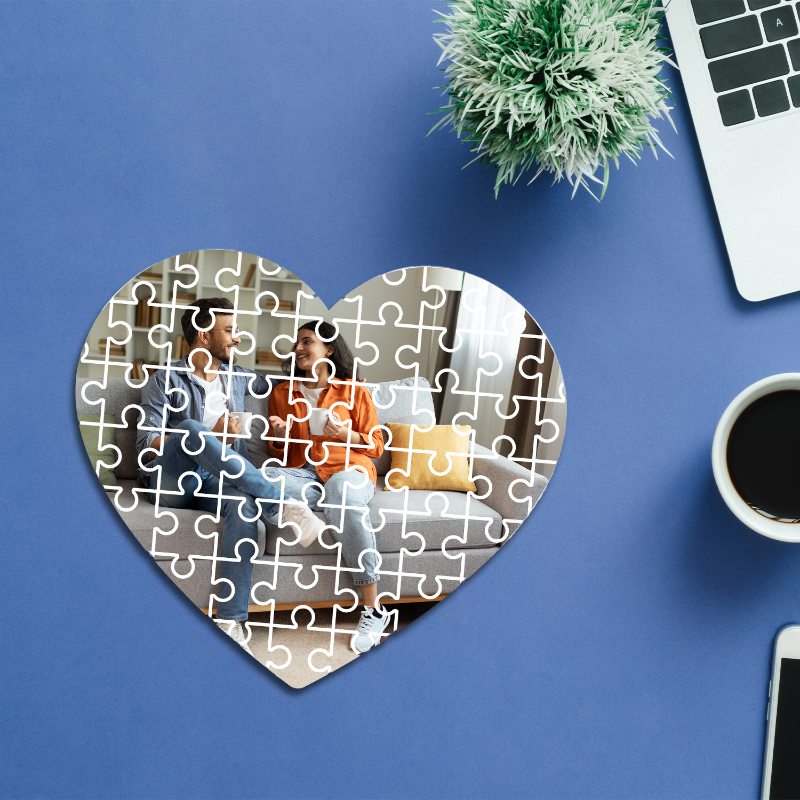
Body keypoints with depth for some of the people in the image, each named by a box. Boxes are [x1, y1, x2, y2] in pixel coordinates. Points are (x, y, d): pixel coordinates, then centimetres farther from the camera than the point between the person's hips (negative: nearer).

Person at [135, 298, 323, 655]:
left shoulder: (236, 377, 20)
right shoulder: (165, 381, 4)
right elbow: (146, 449, -5)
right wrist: (211, 433, -18)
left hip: (215, 481, 3)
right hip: (169, 482, -3)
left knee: (245, 504, -35)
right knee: (190, 427, -35)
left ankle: (230, 621, -35)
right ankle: (281, 505, -33)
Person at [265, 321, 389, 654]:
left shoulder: (354, 391, 10)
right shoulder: (282, 393, 18)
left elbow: (375, 446, 10)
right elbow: (280, 453, 21)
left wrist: (344, 433, -9)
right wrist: (280, 437, -2)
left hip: (349, 470, -3)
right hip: (303, 473, 3)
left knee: (342, 487, -40)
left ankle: (372, 608, -37)